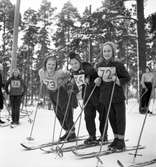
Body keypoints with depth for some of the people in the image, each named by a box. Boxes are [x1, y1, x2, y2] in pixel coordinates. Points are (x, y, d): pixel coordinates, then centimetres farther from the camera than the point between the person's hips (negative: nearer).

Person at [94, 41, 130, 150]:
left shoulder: (118, 65, -10)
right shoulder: (99, 66, 5)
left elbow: (127, 78, -5)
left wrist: (118, 81, -22)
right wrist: (98, 81, -3)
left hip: (118, 96, -4)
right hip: (105, 97, 5)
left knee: (120, 118, 5)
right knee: (111, 118, 13)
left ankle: (121, 140, 17)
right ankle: (116, 138, 28)